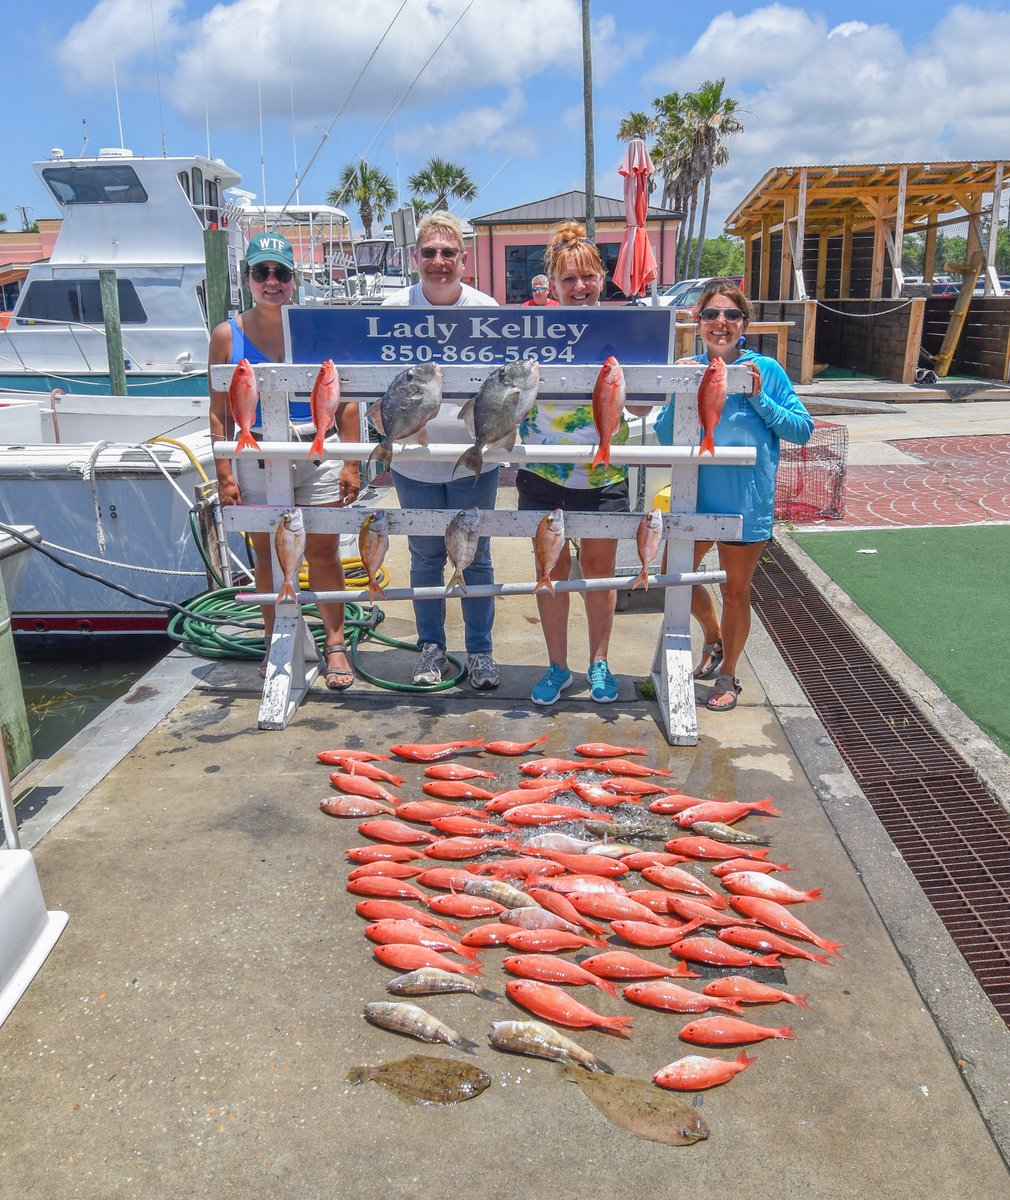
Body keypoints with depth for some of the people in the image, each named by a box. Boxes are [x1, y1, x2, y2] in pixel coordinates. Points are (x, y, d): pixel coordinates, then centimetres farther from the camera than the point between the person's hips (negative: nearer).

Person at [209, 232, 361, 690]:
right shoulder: (228, 335, 2)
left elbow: (346, 402, 2)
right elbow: (219, 412, 3)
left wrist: (351, 464, -3)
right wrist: (224, 475, -2)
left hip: (318, 455, -1)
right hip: (256, 460, 1)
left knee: (323, 552, 3)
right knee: (267, 555, 10)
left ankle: (335, 644, 16)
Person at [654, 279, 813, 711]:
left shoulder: (765, 370, -8)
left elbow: (803, 429, -7)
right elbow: (665, 437, -2)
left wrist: (760, 399, -18)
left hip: (746, 501, -3)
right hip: (695, 494, 3)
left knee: (735, 591, 10)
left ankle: (727, 675, 31)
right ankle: (713, 638, 45)